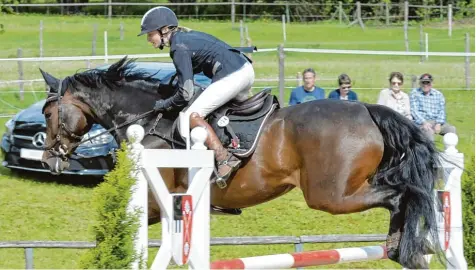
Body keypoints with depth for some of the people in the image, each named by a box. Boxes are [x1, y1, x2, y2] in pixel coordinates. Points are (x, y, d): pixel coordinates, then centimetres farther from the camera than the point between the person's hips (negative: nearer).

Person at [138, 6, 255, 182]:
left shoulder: (179, 48, -10)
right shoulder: (187, 36, 17)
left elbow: (185, 94, -12)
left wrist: (164, 105, 4)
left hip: (231, 76, -10)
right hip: (246, 69, 10)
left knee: (193, 116, -11)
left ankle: (224, 159, -20)